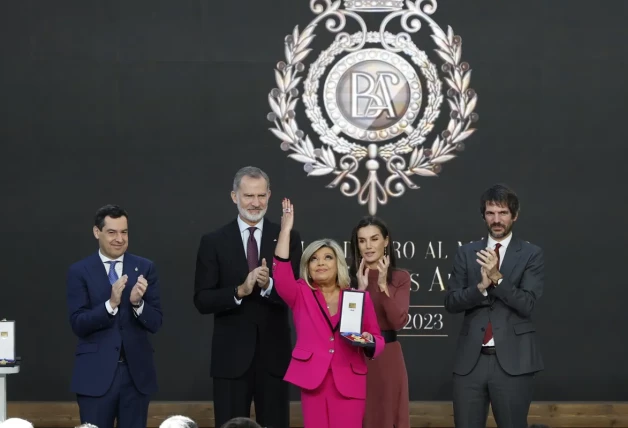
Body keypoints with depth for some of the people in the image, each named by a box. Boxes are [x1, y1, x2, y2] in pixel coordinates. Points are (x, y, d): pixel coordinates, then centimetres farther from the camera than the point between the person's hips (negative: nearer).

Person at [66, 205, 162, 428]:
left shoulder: (145, 268, 4)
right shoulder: (80, 271, 0)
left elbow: (155, 323, 0)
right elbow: (78, 324, -8)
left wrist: (137, 303, -19)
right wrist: (111, 304, -23)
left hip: (136, 372, 2)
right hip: (96, 374, -2)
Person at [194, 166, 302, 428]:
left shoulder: (288, 238, 3)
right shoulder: (214, 242, 1)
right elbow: (202, 300, -3)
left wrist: (268, 286, -21)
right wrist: (239, 291, -19)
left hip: (274, 354, 1)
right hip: (231, 356, -1)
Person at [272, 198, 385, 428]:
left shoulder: (360, 297, 9)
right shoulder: (301, 294, 9)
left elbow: (378, 340, 14)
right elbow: (281, 274, -11)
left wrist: (368, 341, -11)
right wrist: (286, 229, -13)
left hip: (349, 381, 0)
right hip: (313, 378, 0)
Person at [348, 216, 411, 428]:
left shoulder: (400, 277, 2)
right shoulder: (348, 277, 2)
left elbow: (398, 322, -10)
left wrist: (383, 285, -17)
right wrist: (360, 289, -15)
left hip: (387, 357, 0)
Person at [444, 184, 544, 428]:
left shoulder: (530, 254, 3)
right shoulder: (466, 254, 11)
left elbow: (527, 304, -7)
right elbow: (451, 302, 4)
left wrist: (497, 278, -18)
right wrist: (481, 285, -13)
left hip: (513, 360, -3)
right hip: (471, 359, 3)